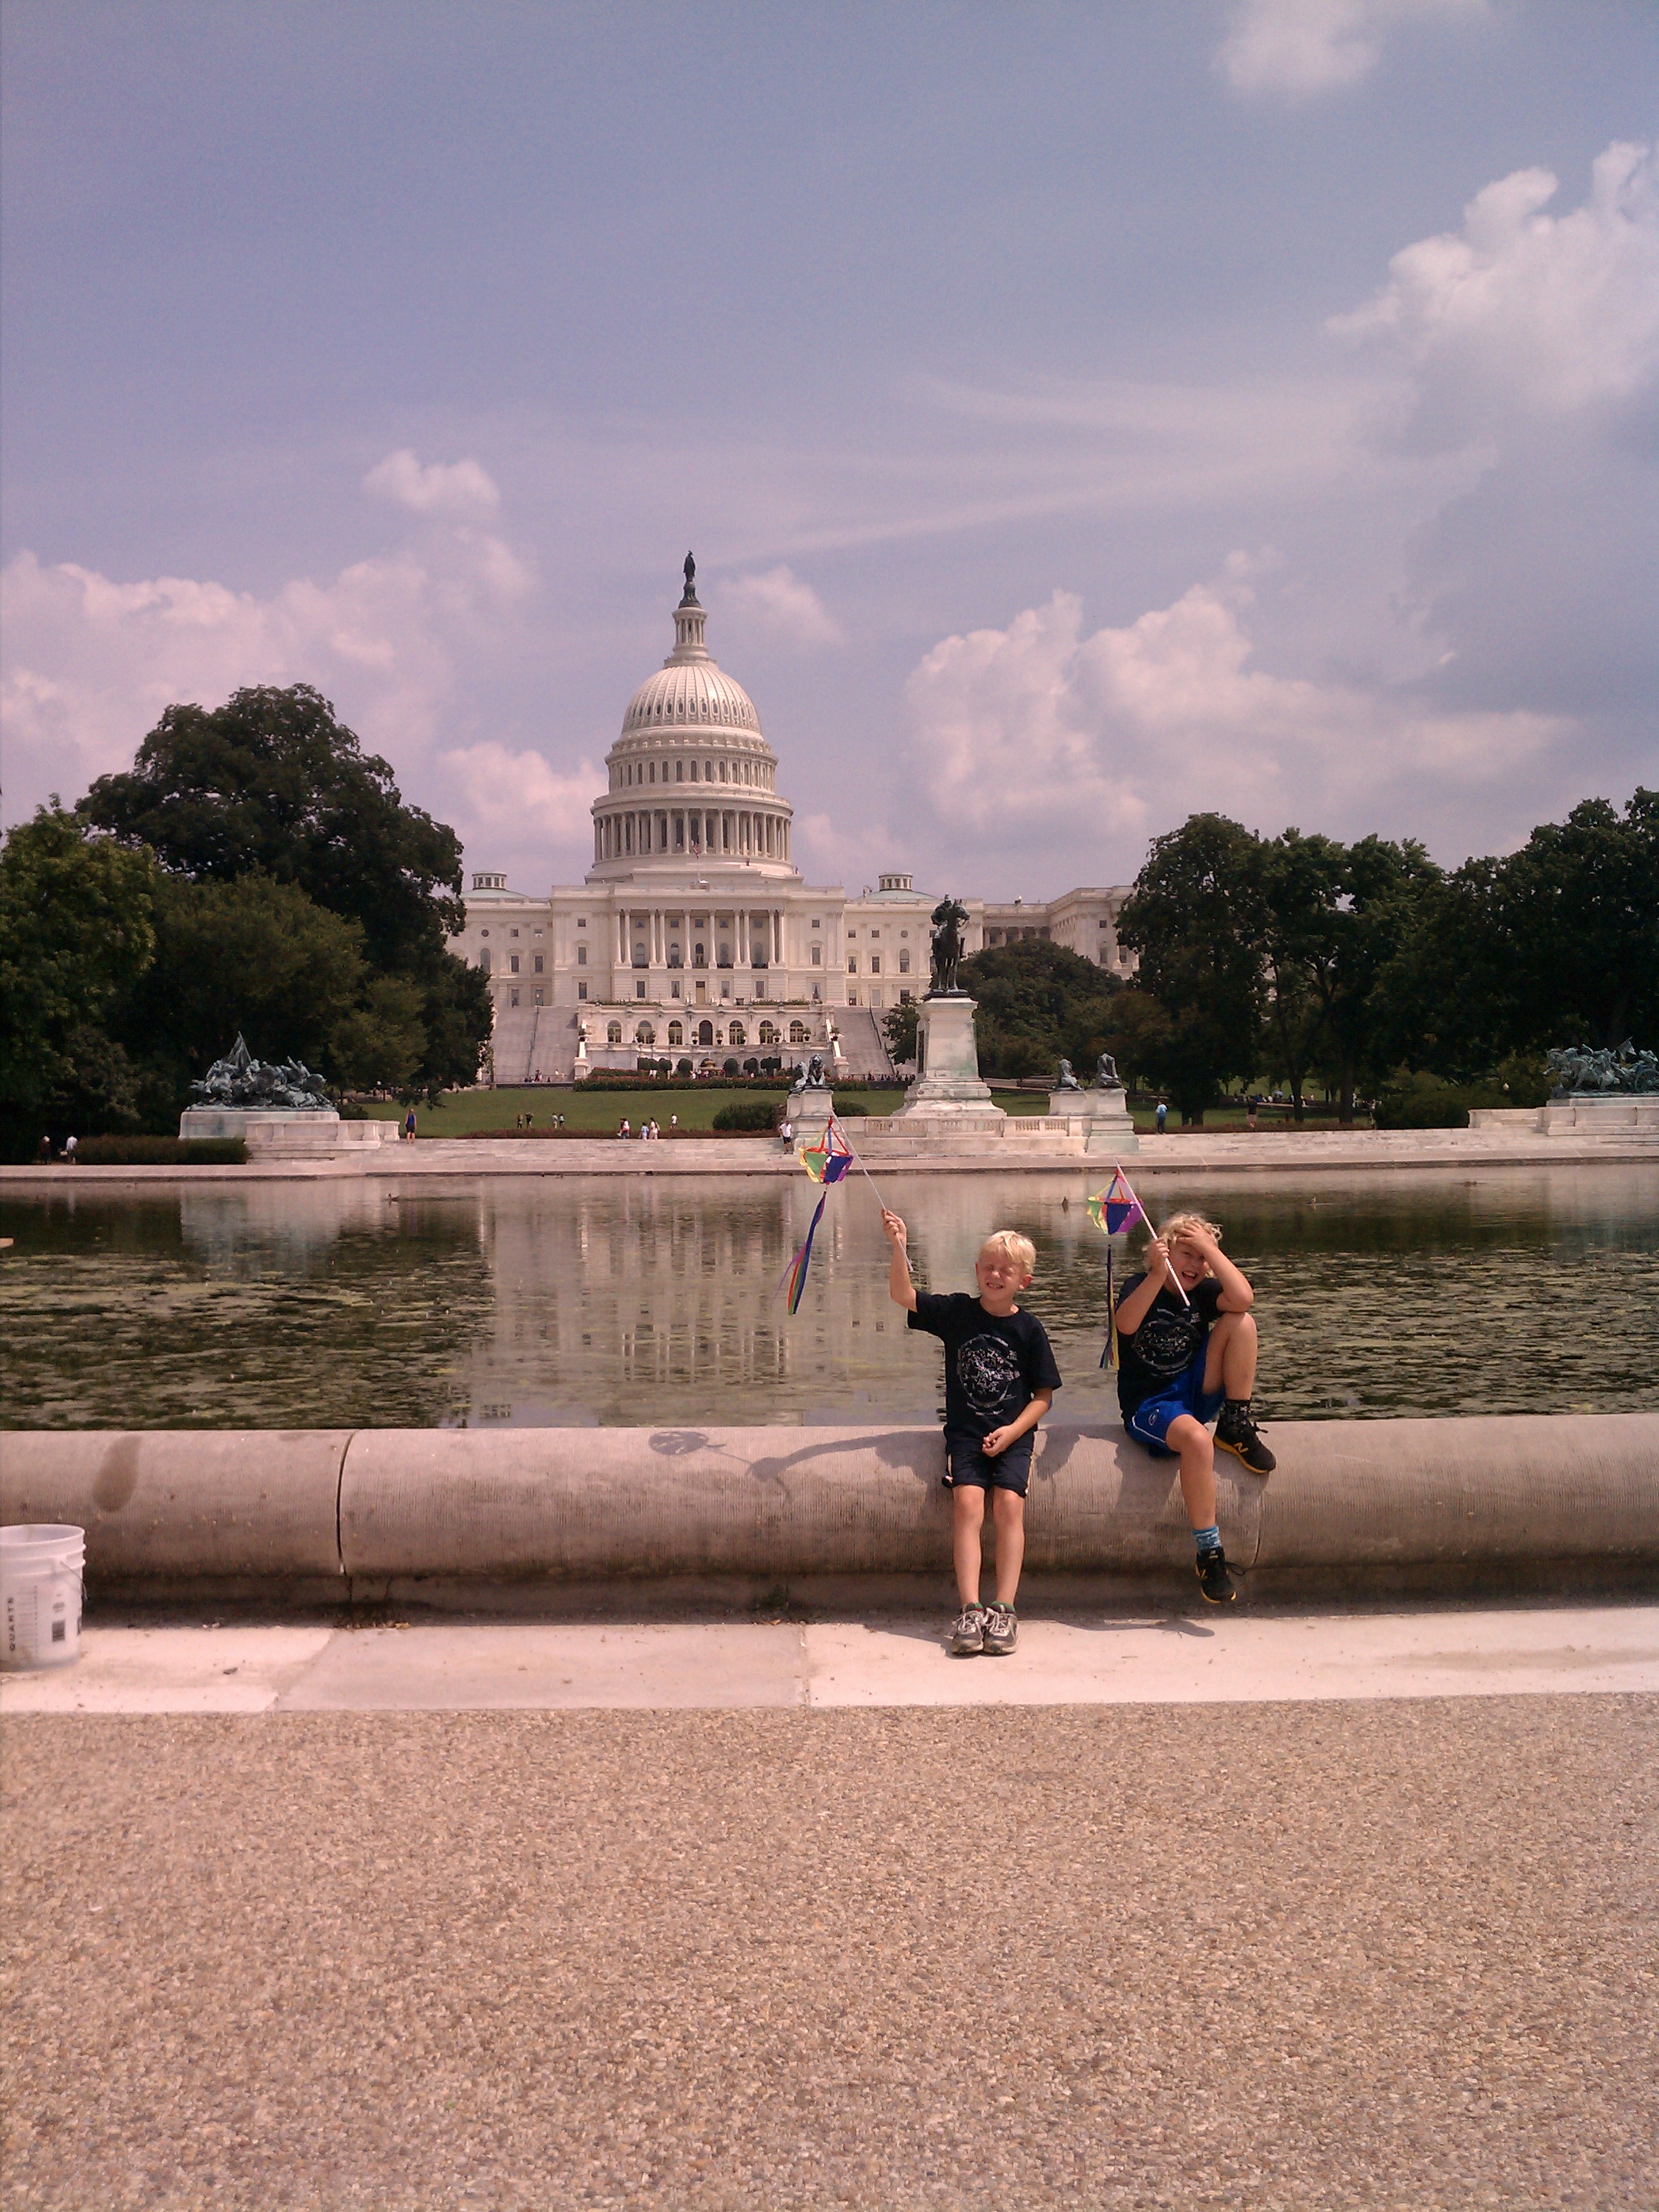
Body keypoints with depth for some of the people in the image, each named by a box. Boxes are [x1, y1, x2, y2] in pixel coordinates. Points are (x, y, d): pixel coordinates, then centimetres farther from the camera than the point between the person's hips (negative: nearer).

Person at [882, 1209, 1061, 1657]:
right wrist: (899, 1248, -21)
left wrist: (1012, 1431, -10)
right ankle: (970, 1610, -21)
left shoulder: (1029, 1329, 2)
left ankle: (1004, 1610, -17)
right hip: (965, 1432, 0)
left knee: (1009, 1504, -21)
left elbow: (1044, 1395, 4)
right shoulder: (956, 1312, 4)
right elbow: (902, 1295, -6)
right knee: (968, 1503, -20)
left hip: (1013, 1434, 0)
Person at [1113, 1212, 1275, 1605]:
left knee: (1241, 1321, -12)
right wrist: (1159, 1273, -38)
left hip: (1196, 1392, 5)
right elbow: (1126, 1325, -29)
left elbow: (1243, 1299, -17)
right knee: (1196, 1438, -39)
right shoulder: (1142, 1287, -5)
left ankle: (1236, 1424, -6)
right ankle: (1208, 1551, -29)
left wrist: (1211, 1248, -16)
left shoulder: (1203, 1292, 6)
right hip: (1148, 1404, -5)